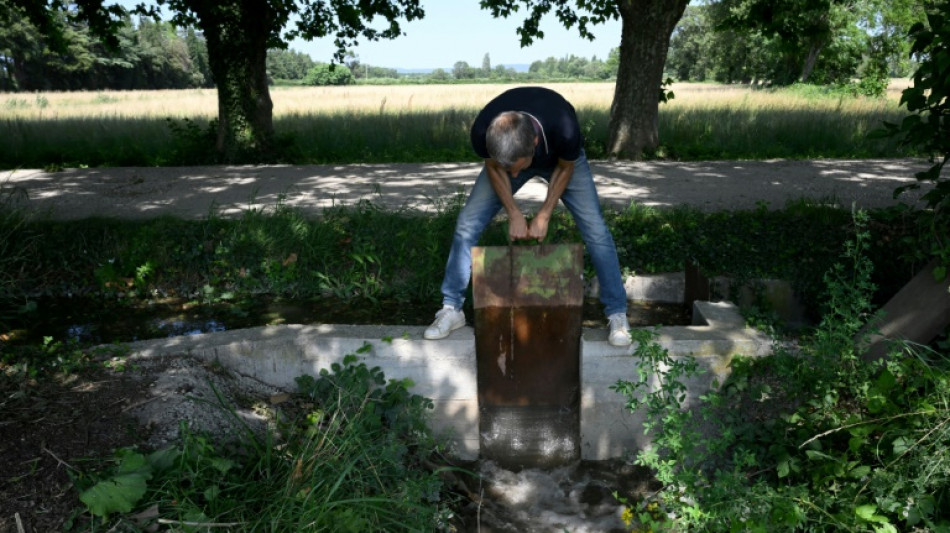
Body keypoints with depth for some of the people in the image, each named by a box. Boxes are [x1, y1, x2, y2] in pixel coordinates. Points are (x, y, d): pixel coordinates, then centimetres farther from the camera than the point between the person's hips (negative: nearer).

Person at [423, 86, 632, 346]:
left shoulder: (564, 128, -43)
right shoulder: (482, 132, -38)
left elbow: (565, 169, -19)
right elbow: (492, 167, -14)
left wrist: (543, 216, -20)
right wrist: (514, 214, -20)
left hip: (561, 160, -1)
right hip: (503, 156, 2)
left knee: (595, 230, -13)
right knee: (467, 224, -9)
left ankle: (617, 314, 2)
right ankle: (451, 309, 5)